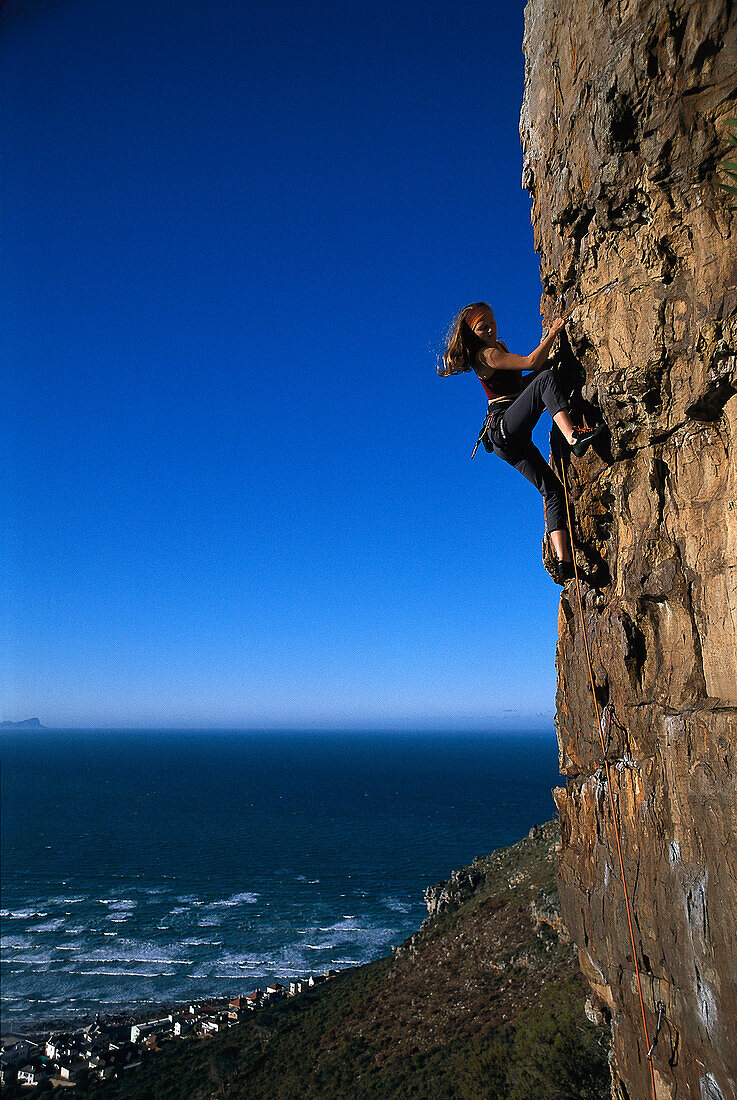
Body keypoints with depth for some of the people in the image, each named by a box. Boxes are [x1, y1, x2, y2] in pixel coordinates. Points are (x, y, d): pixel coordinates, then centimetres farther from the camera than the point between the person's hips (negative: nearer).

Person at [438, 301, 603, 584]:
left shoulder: (499, 348, 26)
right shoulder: (487, 354, -4)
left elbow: (519, 383, 29)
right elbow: (531, 362, -14)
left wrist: (546, 367, 16)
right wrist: (553, 332, -4)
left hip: (509, 440, 9)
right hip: (503, 425, -9)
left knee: (552, 489, -2)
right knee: (546, 378, -24)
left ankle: (562, 560, -9)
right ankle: (573, 436, -46)